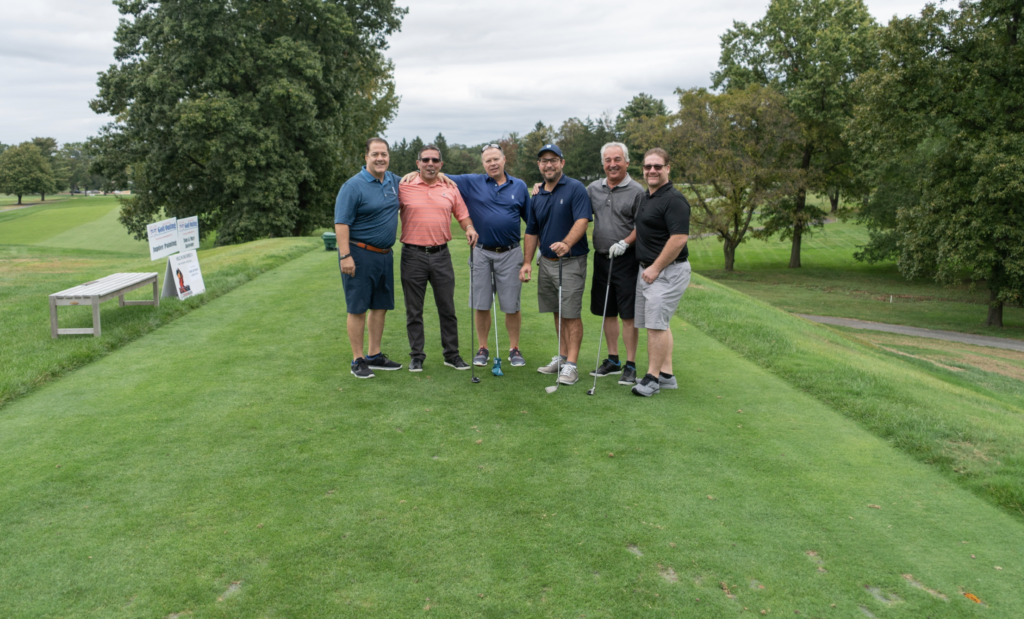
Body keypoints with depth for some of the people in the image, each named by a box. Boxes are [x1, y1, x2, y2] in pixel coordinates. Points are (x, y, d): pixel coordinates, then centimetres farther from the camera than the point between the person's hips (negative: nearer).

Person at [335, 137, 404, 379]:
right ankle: (358, 360, 7)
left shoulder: (393, 181, 11)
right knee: (358, 308, -1)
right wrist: (345, 256, -21)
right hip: (360, 254, -7)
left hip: (385, 255, 7)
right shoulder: (354, 186, -11)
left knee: (381, 306, 12)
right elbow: (341, 223, -14)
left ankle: (375, 355, 23)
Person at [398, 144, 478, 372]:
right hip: (413, 256, -2)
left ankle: (452, 354, 18)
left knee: (447, 308, 7)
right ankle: (416, 356, 17)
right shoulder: (404, 187, 0)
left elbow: (462, 214, 12)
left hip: (441, 255, 2)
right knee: (414, 310, 5)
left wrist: (470, 228, -7)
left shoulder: (450, 189, 8)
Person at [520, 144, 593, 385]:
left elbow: (582, 220, -21)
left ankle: (571, 365, -3)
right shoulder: (537, 196, 12)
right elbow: (532, 231, 17)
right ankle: (561, 357, 23)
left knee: (571, 315, -5)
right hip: (546, 261, 7)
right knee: (557, 313, 13)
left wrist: (567, 243, -38)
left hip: (571, 262, -7)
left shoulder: (575, 189, -8)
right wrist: (527, 262, 9)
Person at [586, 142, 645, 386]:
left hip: (626, 259, -5)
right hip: (601, 257, 5)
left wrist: (625, 242, -21)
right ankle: (612, 361, 25)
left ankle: (630, 366, 7)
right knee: (607, 313, 13)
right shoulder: (593, 188, 10)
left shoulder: (637, 191, -6)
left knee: (628, 315, -2)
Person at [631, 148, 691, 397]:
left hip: (667, 271, -10)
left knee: (656, 323, -9)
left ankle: (653, 377, -1)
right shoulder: (646, 197, 15)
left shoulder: (674, 199, -15)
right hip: (646, 269, 10)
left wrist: (655, 268, -19)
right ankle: (666, 374, 19)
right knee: (657, 324, 12)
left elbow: (679, 238, -22)